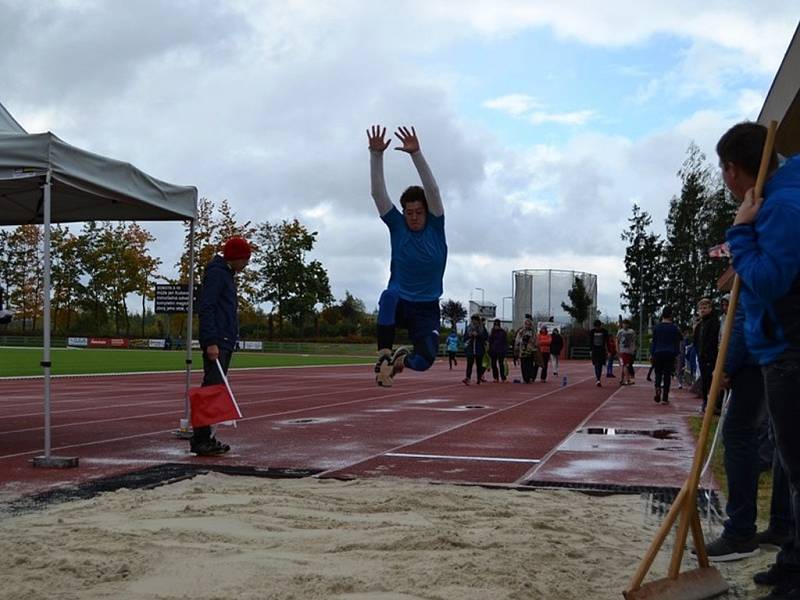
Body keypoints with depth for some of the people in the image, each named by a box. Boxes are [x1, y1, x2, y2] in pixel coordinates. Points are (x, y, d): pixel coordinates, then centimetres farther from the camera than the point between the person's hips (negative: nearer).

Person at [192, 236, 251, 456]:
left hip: (225, 343, 10)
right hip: (216, 342, -10)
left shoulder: (227, 274, 23)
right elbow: (205, 308, -17)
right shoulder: (216, 273, -9)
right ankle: (200, 440, -13)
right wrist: (211, 342, -23)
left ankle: (204, 438, 13)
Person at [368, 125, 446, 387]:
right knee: (389, 294, -38)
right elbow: (378, 193, -11)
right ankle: (384, 356, -28)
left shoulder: (436, 227, -4)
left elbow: (432, 190, -18)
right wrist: (376, 154, -22)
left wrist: (416, 154, -29)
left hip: (426, 309, 1)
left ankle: (402, 358, 20)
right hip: (399, 304, 0)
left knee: (425, 360, -17)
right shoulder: (397, 226, -1)